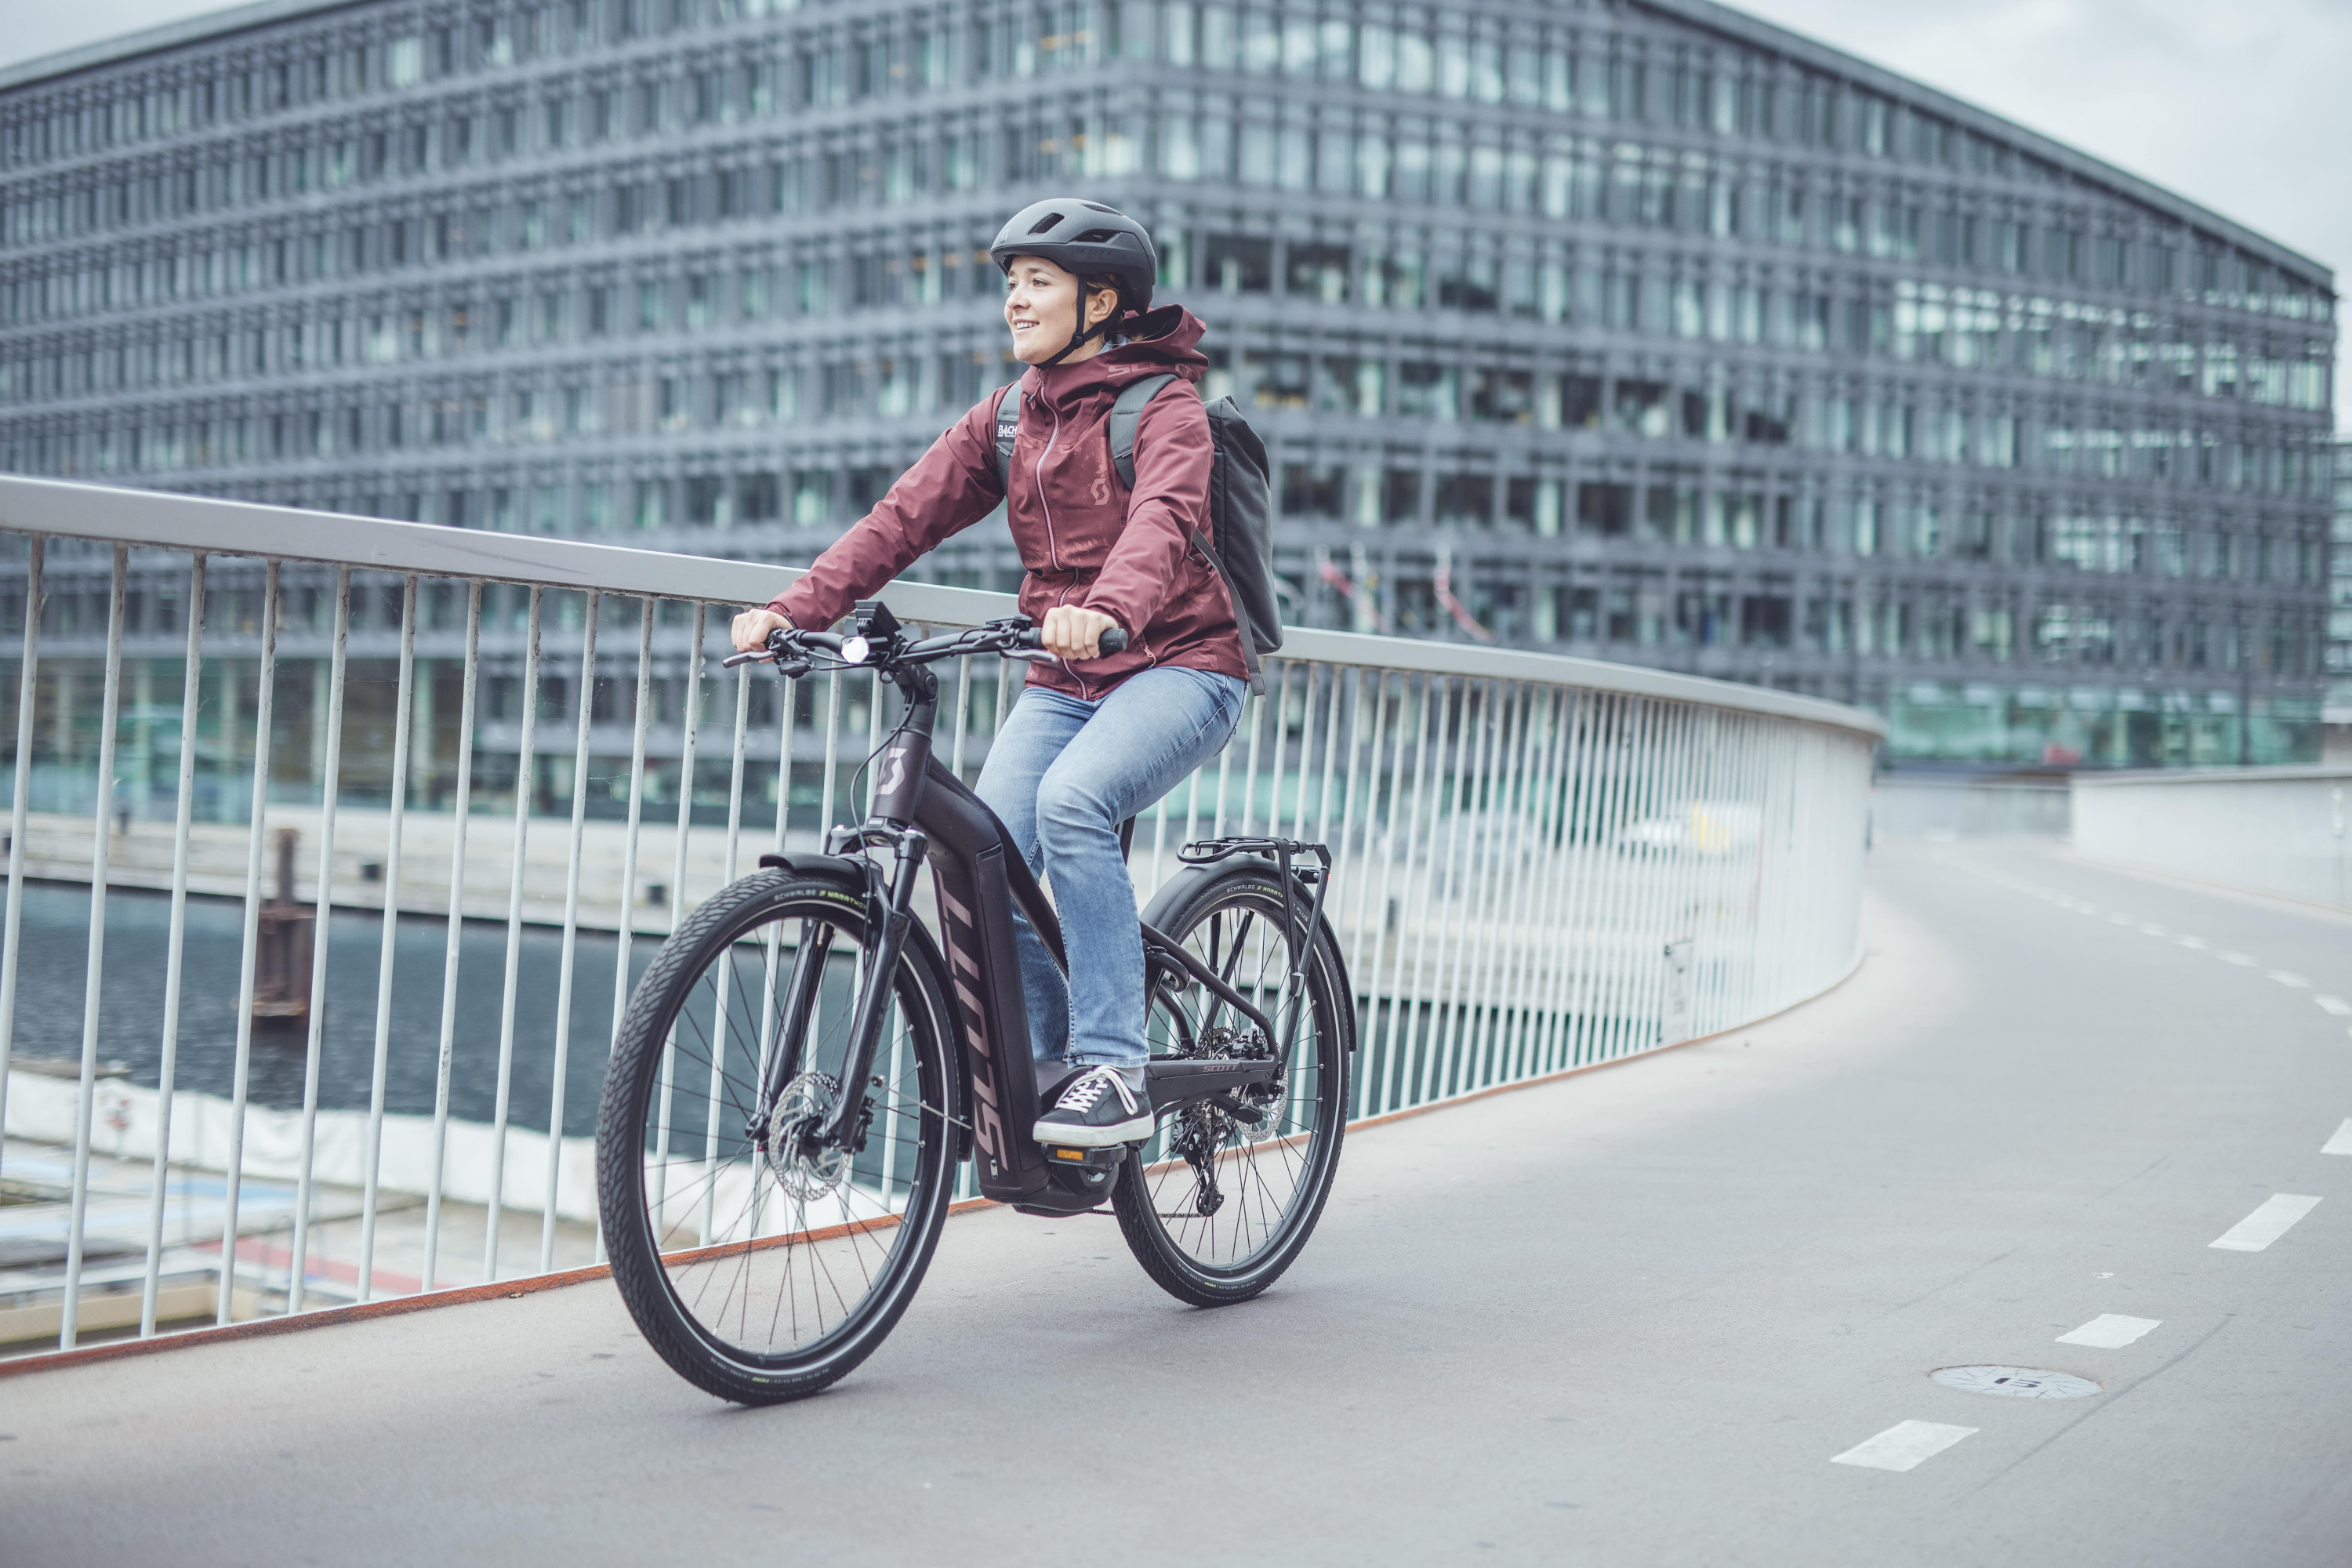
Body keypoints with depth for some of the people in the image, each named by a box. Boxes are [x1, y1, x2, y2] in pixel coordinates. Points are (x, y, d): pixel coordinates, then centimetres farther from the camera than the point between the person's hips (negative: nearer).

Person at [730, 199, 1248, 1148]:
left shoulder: (1165, 409, -9)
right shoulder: (1007, 419, 11)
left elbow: (1162, 518, -30)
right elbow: (906, 516, 0)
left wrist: (1110, 609, -51)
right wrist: (795, 610, -14)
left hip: (1179, 662, -6)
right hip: (1065, 679, 6)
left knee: (1071, 802, -32)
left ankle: (1115, 1072, -25)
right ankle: (1046, 1063, 5)